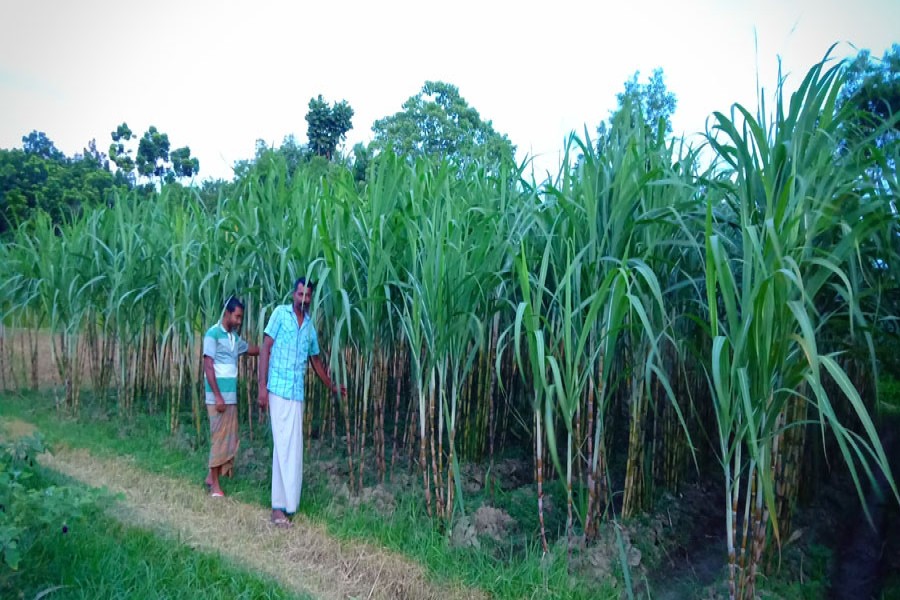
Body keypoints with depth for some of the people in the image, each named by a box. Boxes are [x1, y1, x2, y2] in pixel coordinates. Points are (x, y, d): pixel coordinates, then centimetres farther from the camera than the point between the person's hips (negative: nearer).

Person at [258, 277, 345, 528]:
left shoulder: (310, 325, 14)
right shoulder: (280, 313, -1)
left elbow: (316, 360, 24)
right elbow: (265, 349, -5)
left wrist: (332, 387, 31)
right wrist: (262, 386, -12)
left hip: (297, 393, 5)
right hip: (278, 390, -5)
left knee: (294, 447, 8)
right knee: (283, 446, -8)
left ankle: (287, 501, 18)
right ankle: (279, 506, -2)